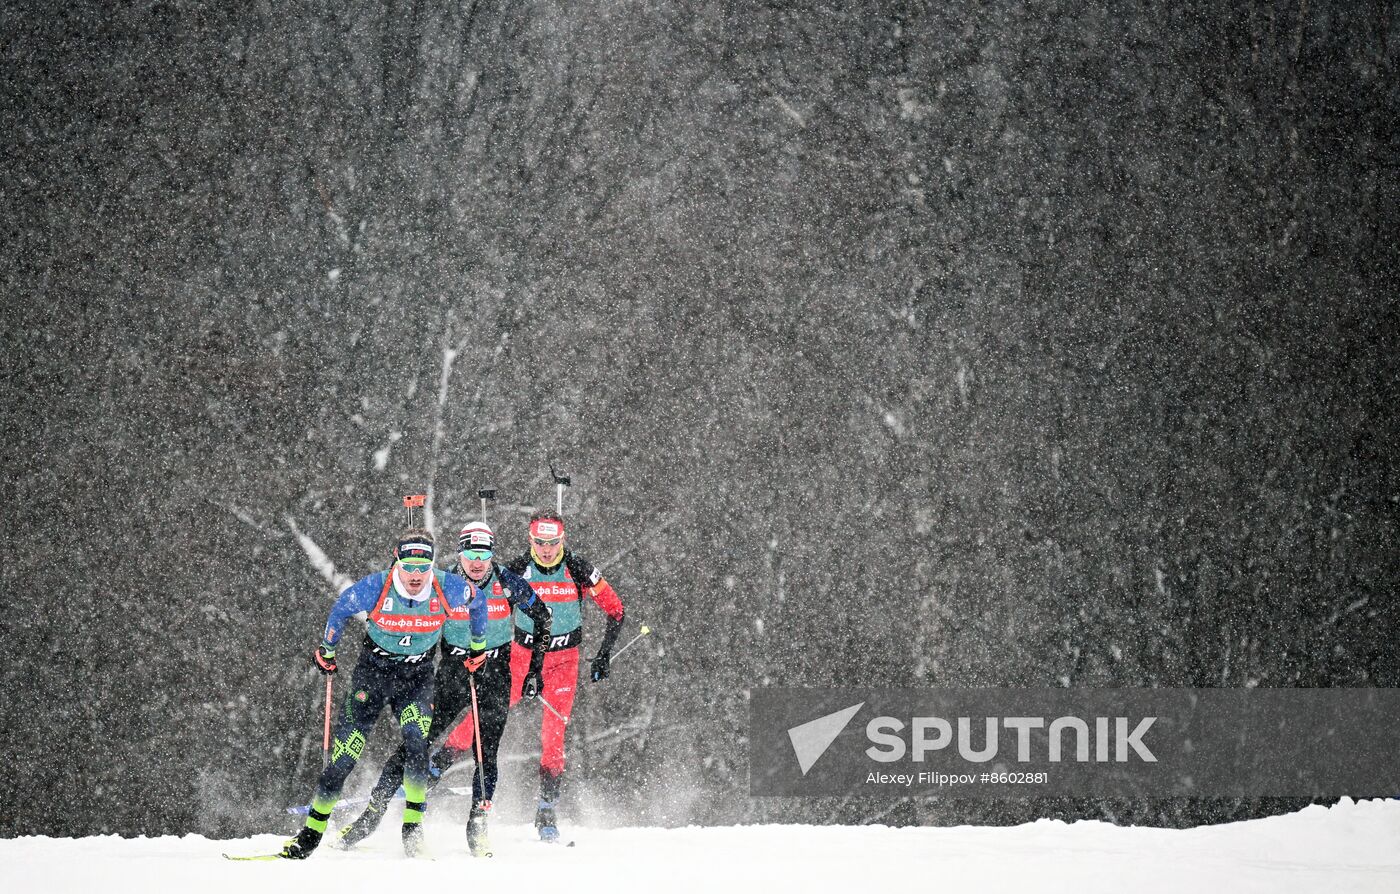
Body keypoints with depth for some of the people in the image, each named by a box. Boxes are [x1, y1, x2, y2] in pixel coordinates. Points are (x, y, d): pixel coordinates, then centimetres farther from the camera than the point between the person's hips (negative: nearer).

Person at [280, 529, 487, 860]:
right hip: (372, 673, 0)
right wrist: (326, 649, 10)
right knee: (344, 756, -5)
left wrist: (478, 645, 15)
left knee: (416, 744, -25)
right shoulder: (375, 588, -22)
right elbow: (340, 610, 0)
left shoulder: (447, 589, -19)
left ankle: (413, 829, -15)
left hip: (417, 679, 0)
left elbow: (477, 600, 4)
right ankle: (311, 833, 7)